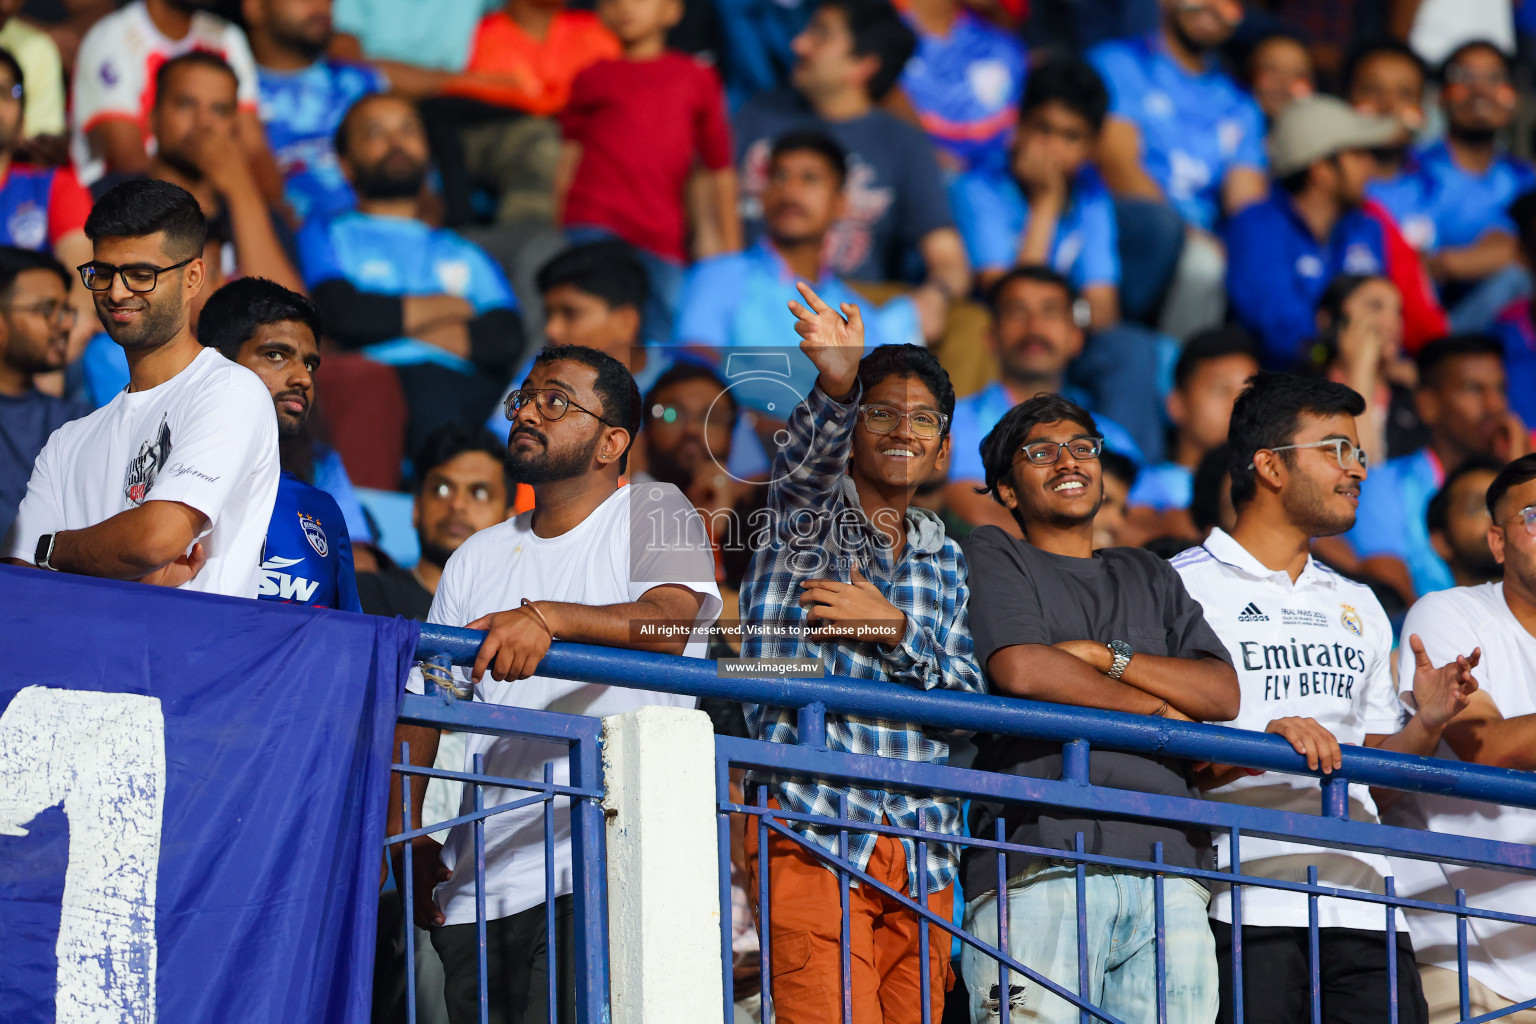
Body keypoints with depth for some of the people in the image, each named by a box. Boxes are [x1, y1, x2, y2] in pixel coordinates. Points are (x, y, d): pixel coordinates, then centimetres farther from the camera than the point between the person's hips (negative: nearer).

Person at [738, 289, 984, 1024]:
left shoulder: (946, 563, 19)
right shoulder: (806, 510, 6)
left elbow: (969, 699, 9)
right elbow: (812, 451, -18)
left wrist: (892, 629, -7)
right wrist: (837, 387, -39)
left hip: (922, 850, 5)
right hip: (812, 830, -5)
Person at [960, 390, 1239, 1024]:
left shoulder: (1149, 577, 28)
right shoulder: (994, 557, 13)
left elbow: (1222, 694, 14)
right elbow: (1021, 670, -6)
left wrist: (1105, 656, 0)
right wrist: (1156, 708, 5)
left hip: (1166, 867, 4)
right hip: (1040, 857, -4)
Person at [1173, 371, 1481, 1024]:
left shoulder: (1359, 608, 24)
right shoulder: (1181, 587, 2)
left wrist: (1426, 726, 4)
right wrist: (1262, 743, -20)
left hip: (1362, 910, 6)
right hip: (1245, 908, -6)